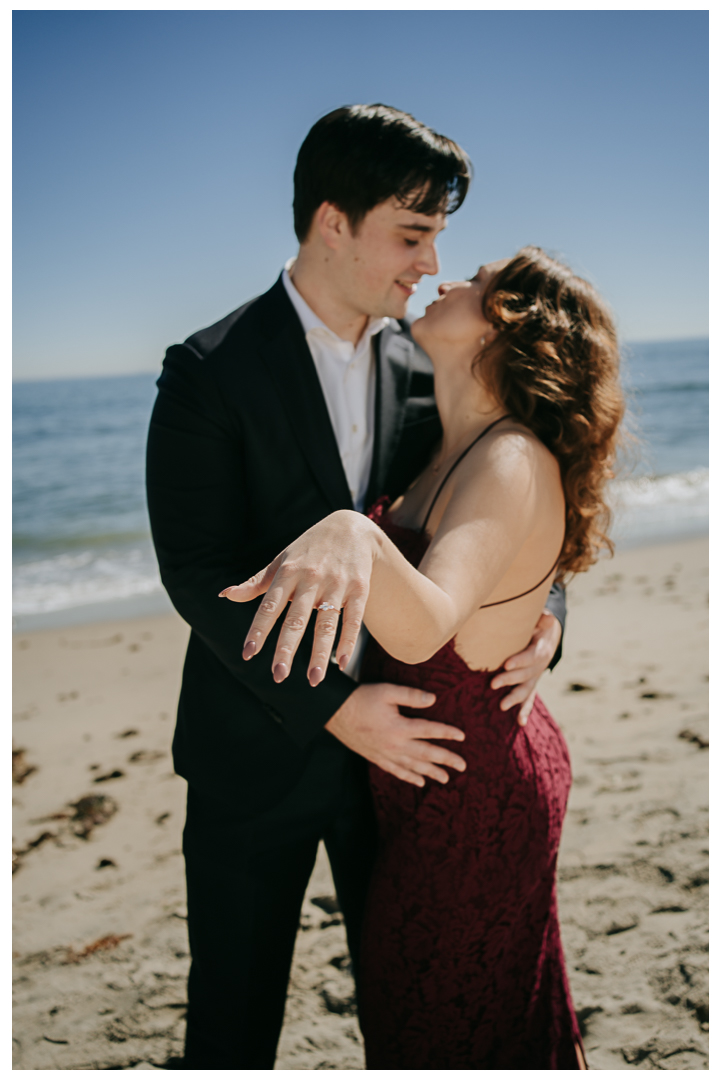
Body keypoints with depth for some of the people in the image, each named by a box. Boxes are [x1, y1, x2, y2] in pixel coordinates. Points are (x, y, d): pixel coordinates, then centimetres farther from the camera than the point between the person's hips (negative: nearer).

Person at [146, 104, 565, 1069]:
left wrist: (542, 612, -13)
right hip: (261, 749, -3)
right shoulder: (210, 372, -11)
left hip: (403, 738, 4)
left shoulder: (428, 365, 2)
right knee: (234, 1013, 14)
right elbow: (197, 573, -17)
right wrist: (330, 704, -25)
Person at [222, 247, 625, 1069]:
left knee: (443, 1026, 16)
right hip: (488, 765, 8)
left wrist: (353, 536, -63)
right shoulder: (453, 453, 1)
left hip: (465, 794, -8)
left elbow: (423, 625, -47)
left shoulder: (515, 464, -28)